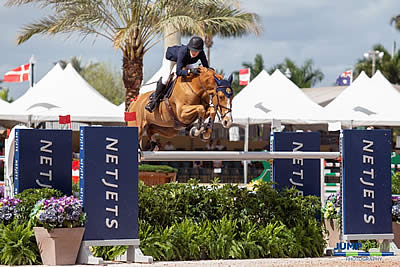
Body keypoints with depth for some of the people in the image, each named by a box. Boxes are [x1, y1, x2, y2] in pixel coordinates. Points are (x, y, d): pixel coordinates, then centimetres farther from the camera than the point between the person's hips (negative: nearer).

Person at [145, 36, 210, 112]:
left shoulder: (201, 53, -35)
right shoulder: (183, 52, -47)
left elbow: (206, 67, -25)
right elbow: (178, 72, -50)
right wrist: (190, 71, -66)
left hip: (185, 62, 5)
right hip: (171, 58, -5)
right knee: (165, 79, -20)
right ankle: (155, 100, -3)